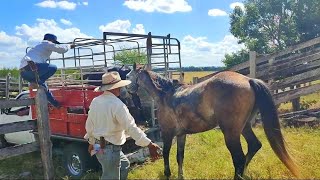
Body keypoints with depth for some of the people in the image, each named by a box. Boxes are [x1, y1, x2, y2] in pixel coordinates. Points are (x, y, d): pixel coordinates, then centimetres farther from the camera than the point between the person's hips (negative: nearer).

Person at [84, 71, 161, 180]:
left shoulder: (95, 101, 2)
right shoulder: (117, 104, -22)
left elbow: (89, 125, 11)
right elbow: (131, 127, -25)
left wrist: (91, 142, 26)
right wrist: (150, 144, -24)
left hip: (98, 145, 9)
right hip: (110, 149, -8)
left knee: (124, 165, 27)